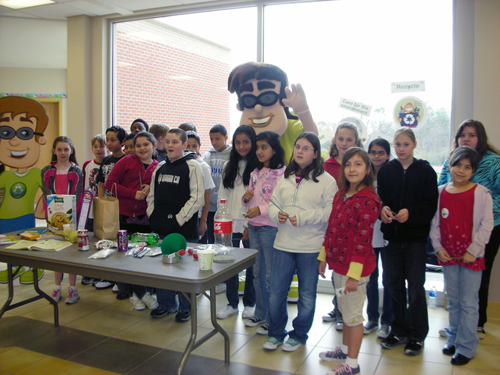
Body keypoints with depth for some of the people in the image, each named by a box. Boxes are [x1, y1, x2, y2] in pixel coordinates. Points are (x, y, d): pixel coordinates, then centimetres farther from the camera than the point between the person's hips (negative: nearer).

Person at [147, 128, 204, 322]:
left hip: (184, 228, -6)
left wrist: (179, 219, -15)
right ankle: (166, 304, 32)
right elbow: (151, 195, 19)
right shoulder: (160, 167, 12)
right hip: (161, 228, 6)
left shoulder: (192, 166, -8)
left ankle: (185, 307, 22)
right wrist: (152, 215, 6)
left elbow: (197, 198, -14)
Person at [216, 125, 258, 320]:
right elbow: (223, 194, 12)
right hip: (229, 223, 5)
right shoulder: (229, 166, 12)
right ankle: (232, 303, 25)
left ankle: (249, 304, 24)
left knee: (251, 265, 7)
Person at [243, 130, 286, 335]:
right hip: (253, 228, 8)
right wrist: (246, 197, -1)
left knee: (272, 276, 2)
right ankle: (260, 314, 31)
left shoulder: (282, 172, -11)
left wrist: (261, 209, -23)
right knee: (257, 274, 16)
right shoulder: (255, 172, 12)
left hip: (271, 228, -7)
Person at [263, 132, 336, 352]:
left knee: (307, 295, 10)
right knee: (276, 292, 10)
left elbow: (331, 212, -12)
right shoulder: (285, 178, 11)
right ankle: (276, 333, 29)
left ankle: (299, 335, 30)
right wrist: (277, 214, -10)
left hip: (311, 247, -4)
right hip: (283, 245, 4)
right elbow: (273, 204, 13)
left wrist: (302, 218, -19)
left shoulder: (326, 180, -6)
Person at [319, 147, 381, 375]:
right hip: (338, 263, 8)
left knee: (353, 314, 6)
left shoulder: (367, 200, -18)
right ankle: (345, 349, 41)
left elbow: (362, 239, -21)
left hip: (353, 267, -8)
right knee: (345, 310, 22)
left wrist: (353, 274, -21)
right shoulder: (341, 195, 8)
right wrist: (323, 257, 16)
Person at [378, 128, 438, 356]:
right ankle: (398, 331, 26)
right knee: (394, 283, 10)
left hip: (416, 236, -3)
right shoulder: (385, 171, 6)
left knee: (415, 285, 3)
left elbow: (431, 205, -6)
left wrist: (410, 212, -22)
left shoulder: (425, 171, -1)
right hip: (391, 235, 3)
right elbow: (379, 198, 4)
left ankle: (416, 335, 17)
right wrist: (382, 209, -17)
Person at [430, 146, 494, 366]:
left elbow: (486, 225, -8)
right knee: (453, 301, 16)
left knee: (469, 303, 2)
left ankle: (466, 347, 14)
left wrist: (473, 251, -11)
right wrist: (438, 247, -1)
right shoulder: (440, 192, 4)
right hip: (448, 256, 4)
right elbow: (434, 222, 7)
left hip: (471, 257, -4)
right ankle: (453, 339, 30)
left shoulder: (481, 193, -7)